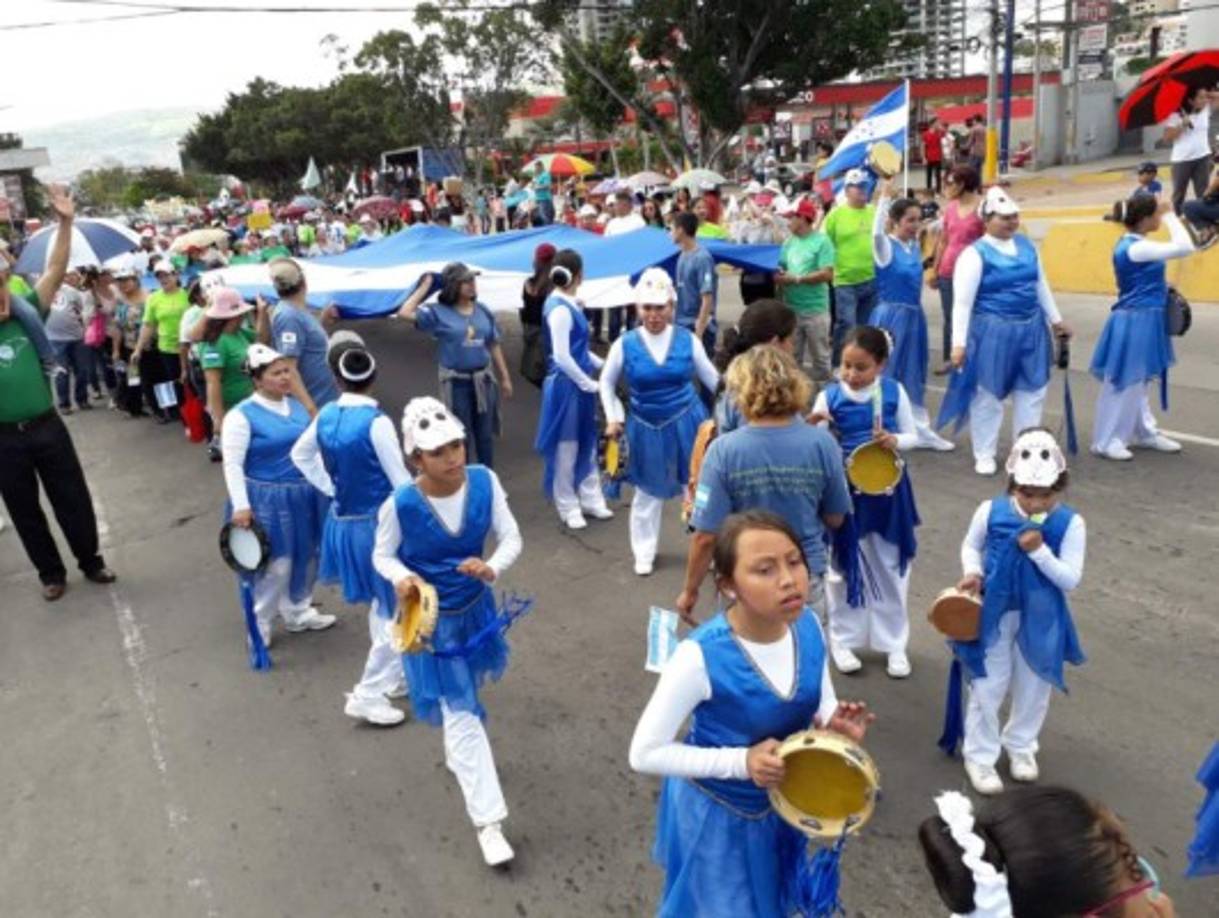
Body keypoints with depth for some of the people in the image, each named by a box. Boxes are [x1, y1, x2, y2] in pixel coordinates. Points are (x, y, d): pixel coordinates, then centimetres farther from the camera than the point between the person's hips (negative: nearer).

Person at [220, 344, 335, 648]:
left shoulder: (297, 406, 5)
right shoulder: (242, 415, -15)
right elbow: (232, 465, -17)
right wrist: (241, 506, -21)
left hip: (305, 494, 7)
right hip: (268, 499, -7)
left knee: (306, 558, 18)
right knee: (275, 565, -1)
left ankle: (297, 613, 39)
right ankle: (259, 626, 18)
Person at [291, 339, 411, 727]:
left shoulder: (327, 415, -1)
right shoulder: (375, 421, -23)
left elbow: (301, 455, 16)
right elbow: (400, 481, -18)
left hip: (344, 521, 8)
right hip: (378, 524, -7)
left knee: (382, 607, 23)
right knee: (395, 611, 6)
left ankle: (395, 675, 38)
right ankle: (368, 694, 10)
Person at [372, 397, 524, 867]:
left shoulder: (484, 481, -20)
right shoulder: (401, 504, -27)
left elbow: (511, 537, -12)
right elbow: (383, 555, -10)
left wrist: (493, 569, -32)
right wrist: (400, 577, -32)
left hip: (476, 608, 4)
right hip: (431, 620, -4)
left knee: (465, 701, 30)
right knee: (461, 715, -1)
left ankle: (456, 753, 64)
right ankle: (488, 821, 10)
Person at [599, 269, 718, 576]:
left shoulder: (688, 340, -8)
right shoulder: (625, 344, -9)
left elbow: (712, 378, 4)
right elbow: (607, 382, 6)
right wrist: (613, 418, 0)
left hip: (686, 423, 0)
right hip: (646, 429, 0)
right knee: (648, 493, 14)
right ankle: (644, 554, 32)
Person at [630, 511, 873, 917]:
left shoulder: (808, 625, -17)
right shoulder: (701, 656, -34)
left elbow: (821, 702, 2)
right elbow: (645, 754, -24)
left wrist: (834, 721, -21)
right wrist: (741, 762, -32)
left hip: (783, 800, 6)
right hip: (718, 813, -5)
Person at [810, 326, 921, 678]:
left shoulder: (894, 392, -7)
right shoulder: (829, 396, -9)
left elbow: (913, 436, 2)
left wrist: (895, 441, -20)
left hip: (887, 490, 1)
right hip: (844, 491, -1)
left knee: (890, 568, 14)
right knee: (843, 567, 13)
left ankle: (894, 642, 31)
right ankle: (843, 640, 31)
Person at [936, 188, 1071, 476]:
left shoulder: (1026, 245, 8)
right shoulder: (975, 253, -12)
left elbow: (1041, 285, 19)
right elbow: (962, 301, -16)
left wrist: (1056, 319, 22)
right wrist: (959, 343, -20)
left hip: (1031, 328, 7)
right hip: (992, 331, -7)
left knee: (1033, 390, 13)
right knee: (988, 394, 4)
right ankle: (984, 454, 19)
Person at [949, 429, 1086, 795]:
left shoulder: (1070, 524, -15)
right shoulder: (991, 511, -13)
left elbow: (1071, 580, -16)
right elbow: (971, 546, 4)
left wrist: (1039, 551, -29)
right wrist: (973, 572, -15)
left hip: (1042, 620, 1)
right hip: (995, 614, -1)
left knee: (1034, 688, 18)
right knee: (988, 686, 6)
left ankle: (1021, 745, 43)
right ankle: (979, 756, 23)